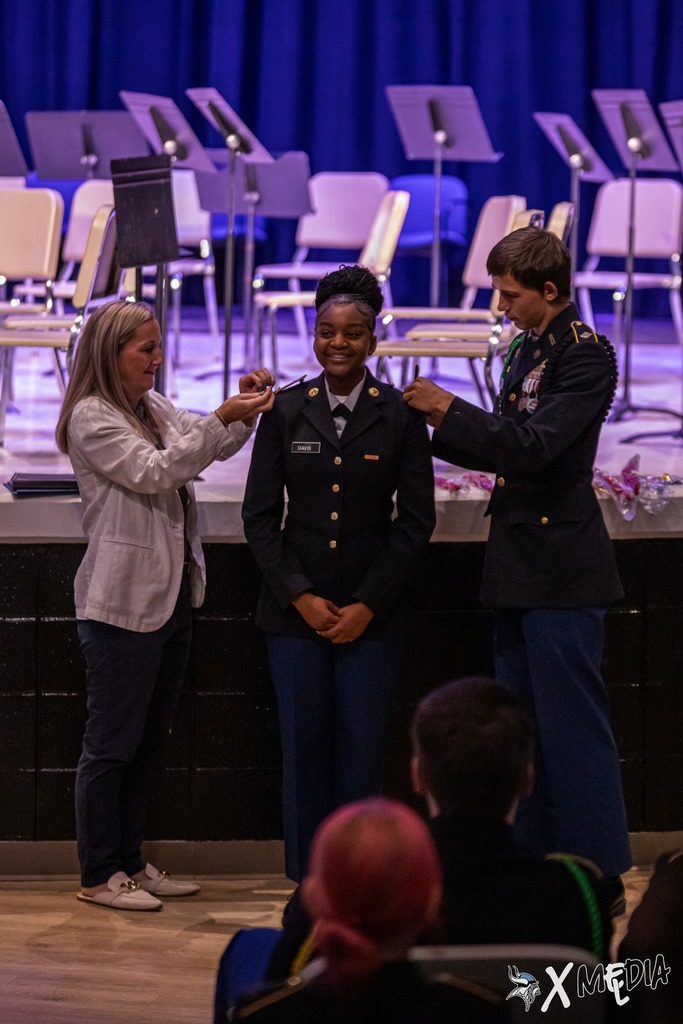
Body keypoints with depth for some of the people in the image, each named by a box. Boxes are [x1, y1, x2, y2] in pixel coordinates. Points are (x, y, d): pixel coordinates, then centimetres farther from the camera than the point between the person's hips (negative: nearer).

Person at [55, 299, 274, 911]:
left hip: (172, 597, 9)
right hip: (123, 603, -9)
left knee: (148, 740, 14)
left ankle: (129, 862, 22)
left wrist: (244, 410, -2)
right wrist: (222, 418, -25)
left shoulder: (155, 409, 14)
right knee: (112, 743, -2)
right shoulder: (92, 418, -11)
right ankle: (99, 875, 5)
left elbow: (217, 445, 19)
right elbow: (153, 471, -20)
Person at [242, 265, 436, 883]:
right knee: (304, 748, 3)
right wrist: (301, 596, -5)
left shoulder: (401, 416, 1)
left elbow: (416, 519, 0)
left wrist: (366, 606, -6)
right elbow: (260, 516, 5)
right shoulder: (285, 413, 4)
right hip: (296, 610, 1)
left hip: (372, 615, -1)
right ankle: (309, 883, 11)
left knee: (363, 751, -1)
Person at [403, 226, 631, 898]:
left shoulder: (585, 355, -14)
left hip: (560, 571, -10)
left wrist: (451, 408, -15)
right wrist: (440, 431, 6)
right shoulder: (526, 350, 14)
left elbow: (534, 445, -22)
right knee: (522, 723, 14)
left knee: (572, 722, -5)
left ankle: (599, 878, 1)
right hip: (520, 566, 10)